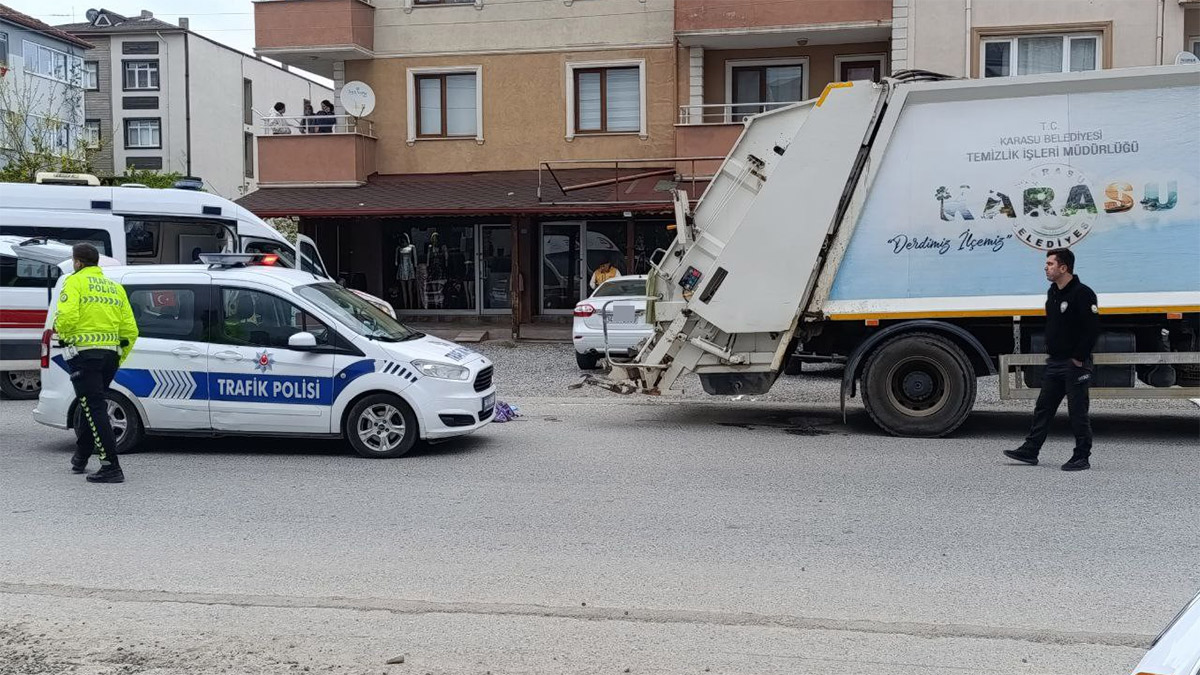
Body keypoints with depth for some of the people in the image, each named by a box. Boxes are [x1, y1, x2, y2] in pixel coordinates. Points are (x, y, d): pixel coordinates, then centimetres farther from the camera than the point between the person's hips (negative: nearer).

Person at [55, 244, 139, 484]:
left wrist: (63, 333, 3)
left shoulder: (75, 281, -1)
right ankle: (80, 458, 36)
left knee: (95, 410, -8)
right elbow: (130, 330, 13)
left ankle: (111, 468, -13)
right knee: (92, 405, 22)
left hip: (84, 352, -7)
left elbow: (67, 317, -19)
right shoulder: (115, 287, 18)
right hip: (110, 354, 7)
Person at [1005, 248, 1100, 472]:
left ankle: (1081, 457, 8)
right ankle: (1030, 450, 17)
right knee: (1043, 407, 11)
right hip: (1054, 363, 9)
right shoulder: (1052, 293, 13)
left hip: (1075, 365, -9)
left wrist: (1079, 358, -17)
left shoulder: (1082, 293, -14)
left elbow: (1093, 329, -19)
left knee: (1078, 412, 0)